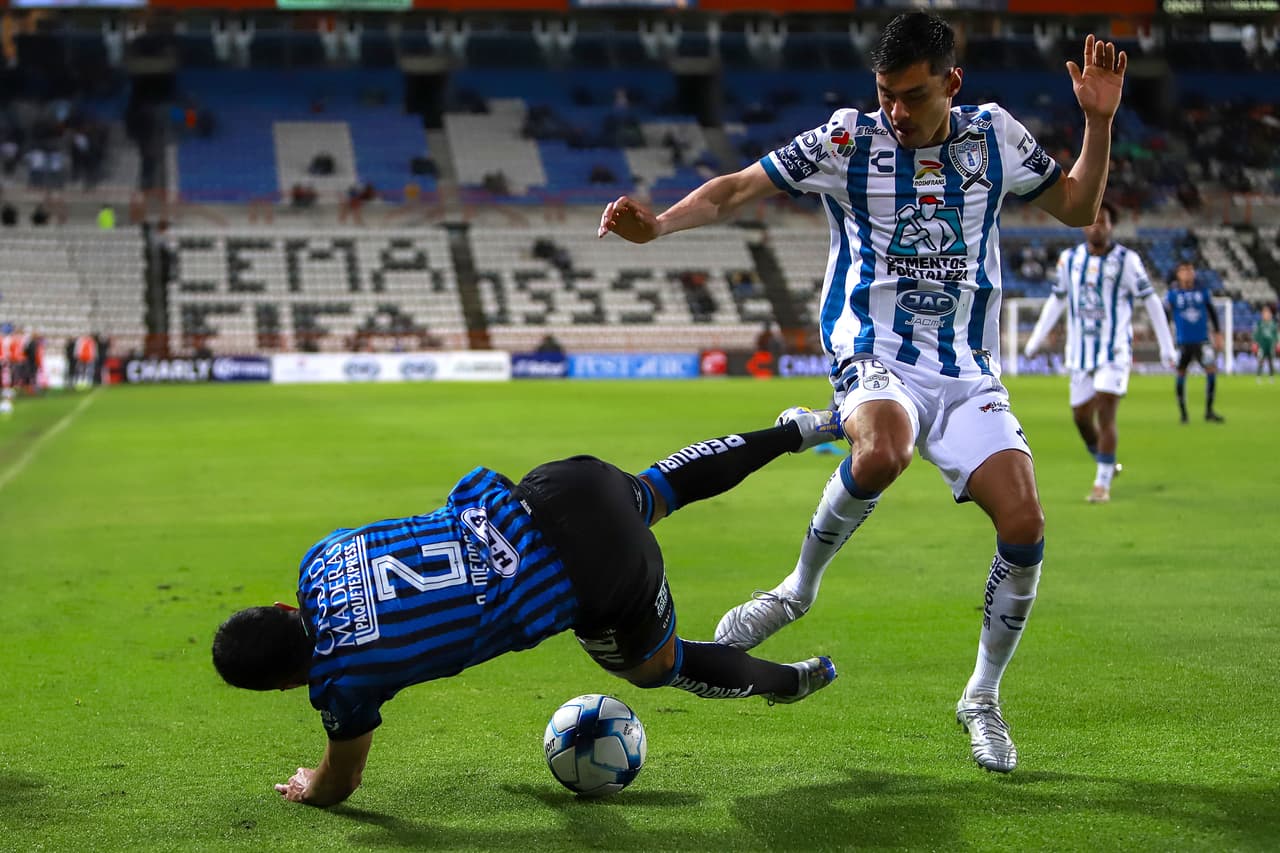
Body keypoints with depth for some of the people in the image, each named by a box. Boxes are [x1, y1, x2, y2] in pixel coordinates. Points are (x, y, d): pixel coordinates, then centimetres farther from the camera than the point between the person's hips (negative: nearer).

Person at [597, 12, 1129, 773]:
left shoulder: (995, 135, 6)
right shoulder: (848, 140, -2)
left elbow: (1079, 209, 17)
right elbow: (737, 190, -2)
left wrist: (1100, 122, 3)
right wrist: (658, 224, -18)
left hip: (968, 371, 3)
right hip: (877, 359, -3)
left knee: (1025, 524, -13)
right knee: (883, 453, -39)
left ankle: (982, 700, 10)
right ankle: (800, 586, -10)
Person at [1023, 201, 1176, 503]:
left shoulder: (1126, 260, -6)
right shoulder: (1070, 259, 6)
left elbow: (1151, 301, -2)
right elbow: (1057, 300, 18)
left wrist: (1166, 346, -2)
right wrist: (1036, 339, 16)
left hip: (1114, 352, -4)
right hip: (1080, 352, 4)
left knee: (1105, 416, -12)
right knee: (1081, 416, 8)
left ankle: (1102, 484, -5)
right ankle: (1106, 464, 33)